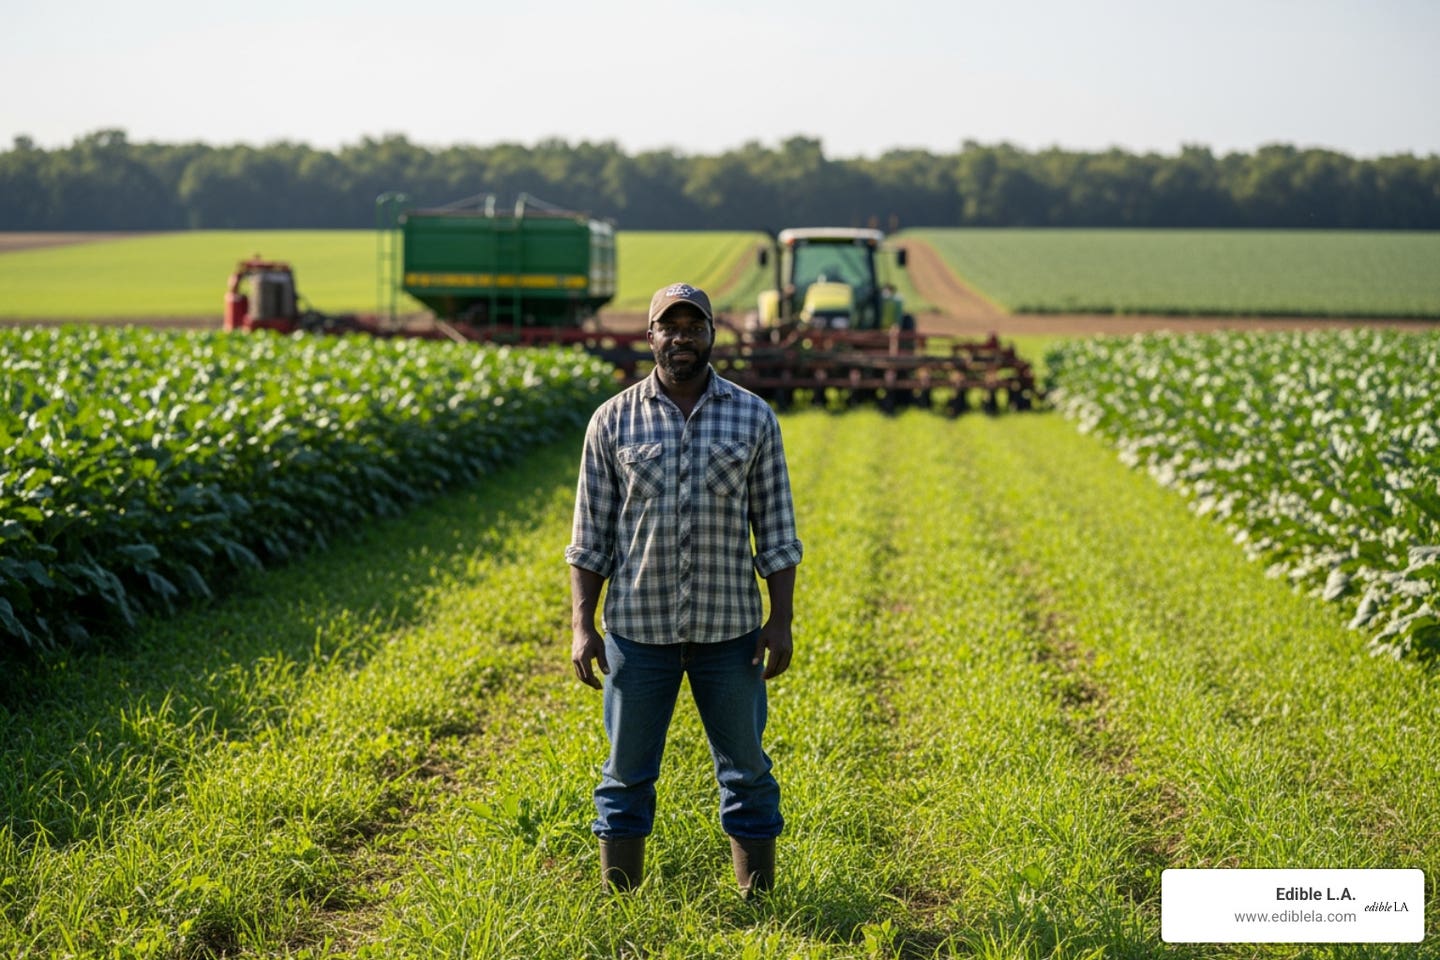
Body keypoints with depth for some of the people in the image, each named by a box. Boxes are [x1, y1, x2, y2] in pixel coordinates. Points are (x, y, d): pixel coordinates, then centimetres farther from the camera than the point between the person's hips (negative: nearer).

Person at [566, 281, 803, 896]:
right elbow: (591, 535, 3)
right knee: (627, 770, 6)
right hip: (638, 626, 0)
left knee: (746, 767, 7)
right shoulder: (613, 421, 1)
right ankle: (619, 902, 16)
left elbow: (775, 530, 4)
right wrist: (582, 626, -2)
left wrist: (781, 620, -2)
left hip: (729, 626, 0)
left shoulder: (754, 418, 2)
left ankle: (759, 899, 17)